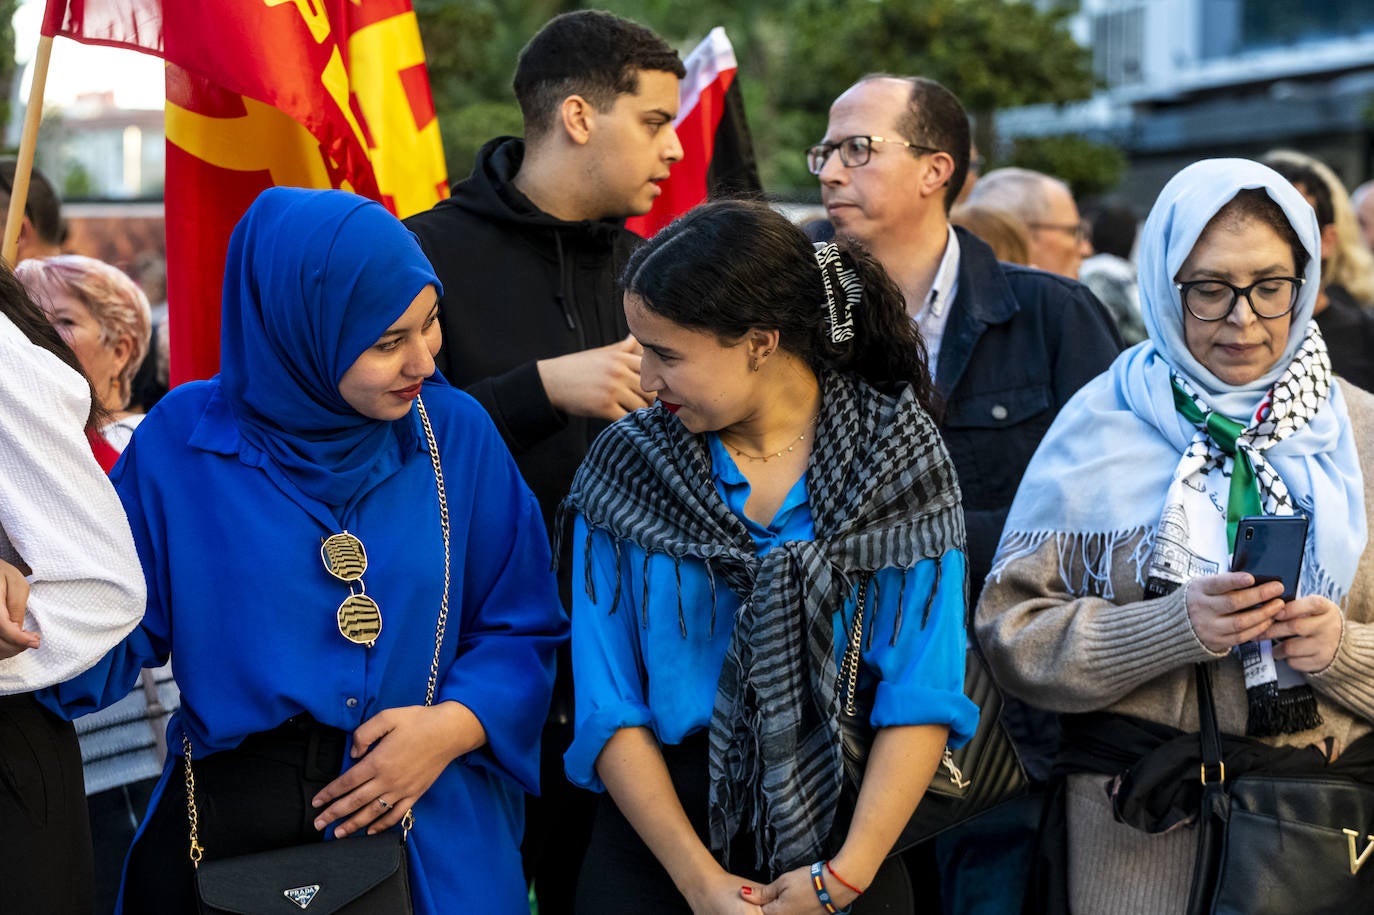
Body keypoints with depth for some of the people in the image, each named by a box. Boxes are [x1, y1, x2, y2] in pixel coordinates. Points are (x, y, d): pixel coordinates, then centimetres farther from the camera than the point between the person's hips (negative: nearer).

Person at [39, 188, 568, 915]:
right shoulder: (183, 443, -5)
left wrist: (452, 726, -15)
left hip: (432, 831, 1)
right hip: (227, 824, -1)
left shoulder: (455, 434, -2)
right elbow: (114, 637, -4)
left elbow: (523, 630, 2)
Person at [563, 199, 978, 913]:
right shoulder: (626, 466, -4)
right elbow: (609, 707, -7)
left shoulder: (897, 457, -6)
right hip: (659, 841, 0)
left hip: (842, 836, 0)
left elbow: (923, 697, -10)